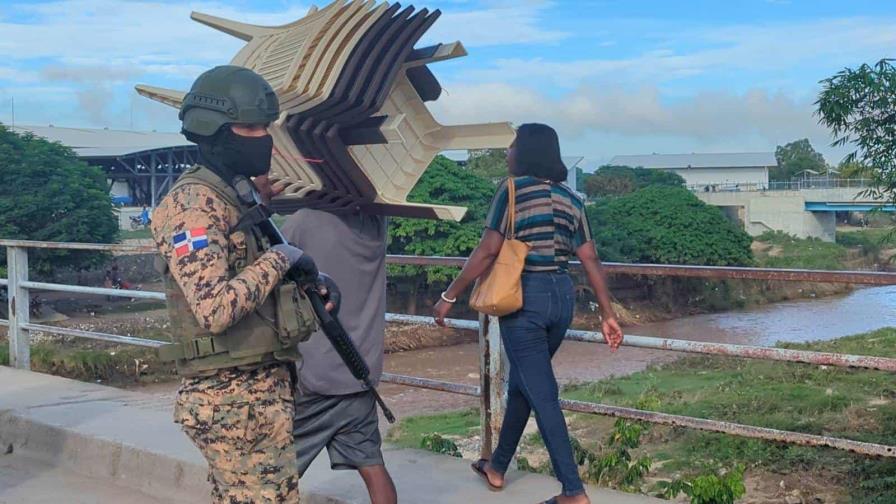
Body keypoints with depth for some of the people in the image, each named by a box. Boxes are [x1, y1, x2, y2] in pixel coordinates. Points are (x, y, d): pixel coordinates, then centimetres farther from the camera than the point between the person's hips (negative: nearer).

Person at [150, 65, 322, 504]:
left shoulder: (240, 196, 13)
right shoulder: (192, 204, -17)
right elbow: (215, 309, -29)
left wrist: (309, 284, 5)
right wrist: (278, 259, -17)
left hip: (262, 389, 10)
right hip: (235, 400, -10)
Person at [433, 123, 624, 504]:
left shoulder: (514, 187, -8)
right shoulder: (570, 198, 11)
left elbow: (488, 250, -13)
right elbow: (590, 260, 6)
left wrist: (449, 296, -7)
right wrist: (607, 314, 8)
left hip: (524, 296, -7)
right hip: (562, 295, 7)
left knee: (542, 395, -2)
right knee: (522, 383, 21)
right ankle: (497, 467, 34)